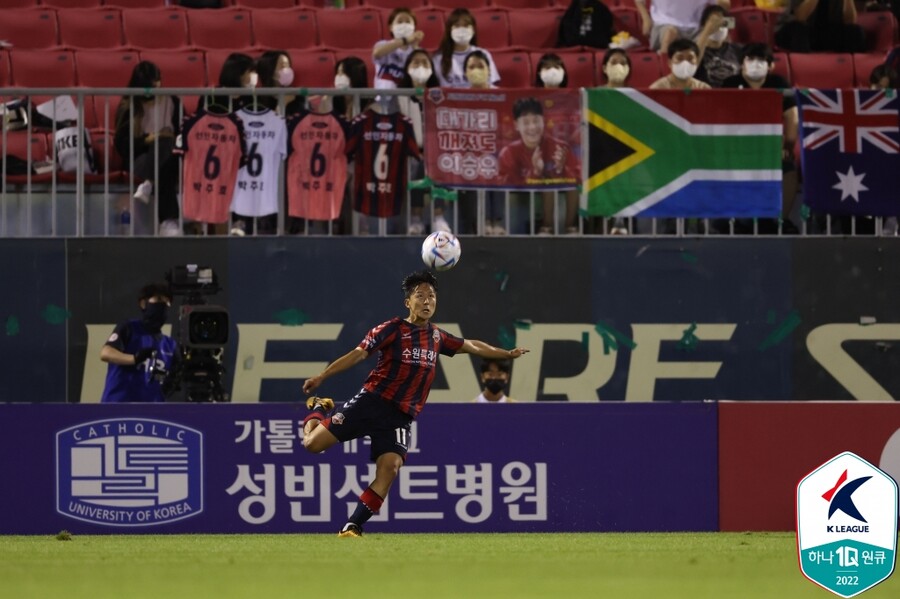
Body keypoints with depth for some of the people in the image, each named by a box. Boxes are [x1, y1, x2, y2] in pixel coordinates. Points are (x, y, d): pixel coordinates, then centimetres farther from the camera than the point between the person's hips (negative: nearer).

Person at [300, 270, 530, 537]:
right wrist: (321, 376, -18)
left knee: (389, 468, -20)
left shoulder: (437, 337, 14)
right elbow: (358, 353, -9)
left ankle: (352, 527, -13)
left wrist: (506, 354, 36)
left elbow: (471, 345, 31)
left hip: (400, 416, 4)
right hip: (372, 402, -4)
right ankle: (318, 409, 27)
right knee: (312, 444, -8)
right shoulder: (393, 329, -4)